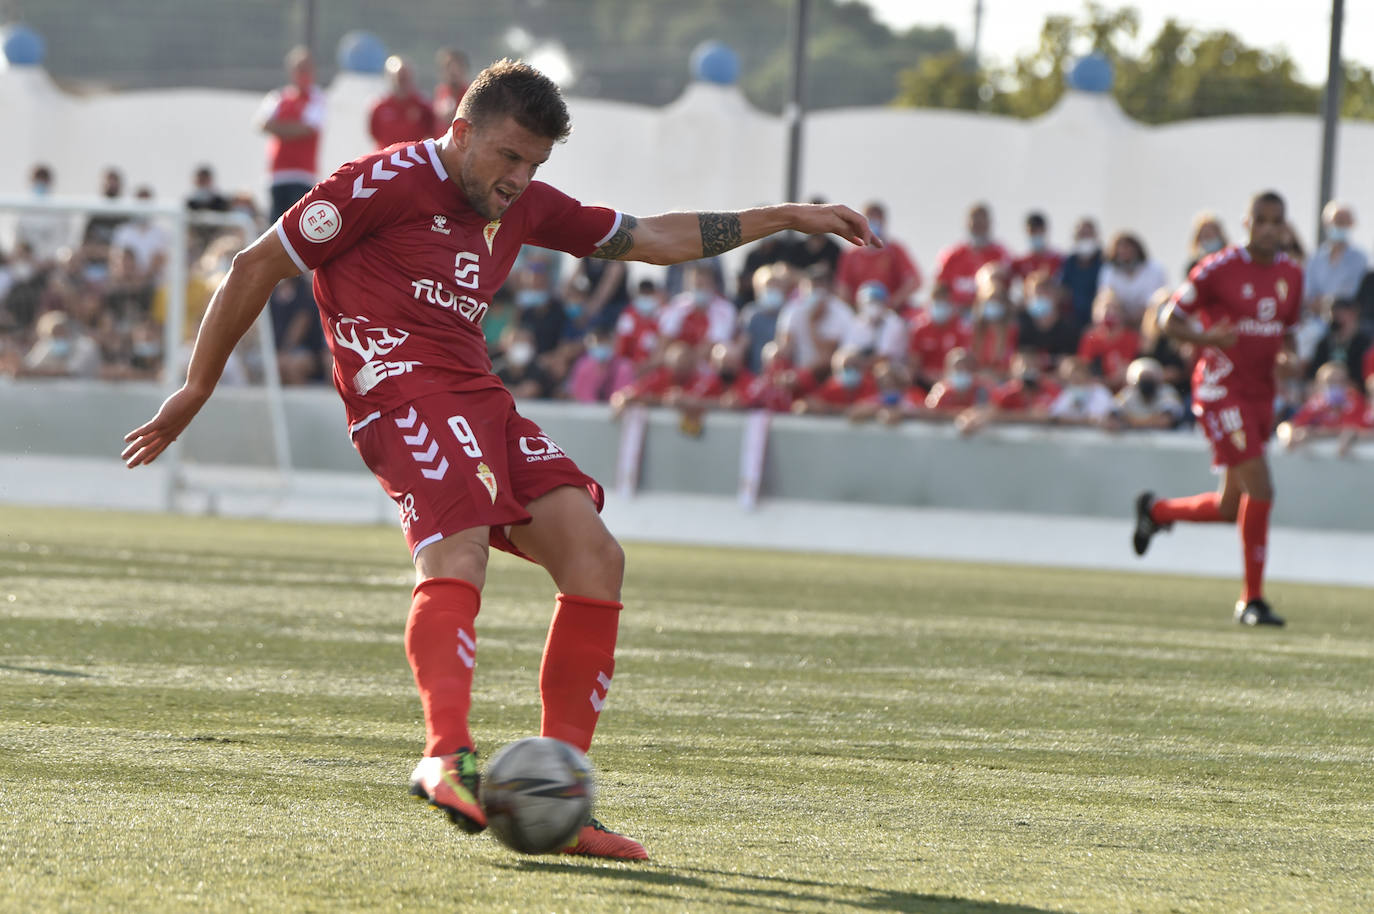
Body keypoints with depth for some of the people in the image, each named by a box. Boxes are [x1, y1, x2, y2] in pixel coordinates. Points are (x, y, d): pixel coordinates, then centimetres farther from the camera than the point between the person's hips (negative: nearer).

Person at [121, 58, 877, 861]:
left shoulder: (524, 208, 21)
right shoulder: (386, 184, -2)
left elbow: (653, 238, 30)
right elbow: (258, 268, 3)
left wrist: (785, 219, 27)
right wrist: (197, 391, 6)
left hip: (480, 400, 8)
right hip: (403, 389, -8)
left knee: (594, 553, -6)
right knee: (458, 547, -32)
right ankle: (448, 757, -52)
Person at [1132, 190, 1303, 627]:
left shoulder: (1291, 274, 8)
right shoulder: (1219, 268, -10)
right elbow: (1169, 320, -5)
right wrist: (1206, 337, -25)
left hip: (1261, 394, 7)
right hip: (1221, 390, -7)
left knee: (1230, 508, 12)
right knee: (1259, 489, -16)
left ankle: (1156, 510, 41)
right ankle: (1252, 599, -6)